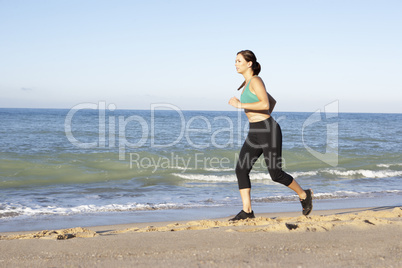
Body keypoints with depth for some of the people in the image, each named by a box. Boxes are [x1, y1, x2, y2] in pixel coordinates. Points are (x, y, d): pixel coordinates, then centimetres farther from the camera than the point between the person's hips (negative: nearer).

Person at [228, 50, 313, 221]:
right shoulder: (247, 83, 15)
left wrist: (240, 105, -23)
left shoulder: (255, 80, -12)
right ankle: (247, 211, 0)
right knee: (241, 169, -3)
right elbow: (273, 101, 25)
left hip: (269, 131, -9)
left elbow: (266, 104, -26)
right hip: (254, 133, 9)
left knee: (276, 174, -1)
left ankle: (304, 195, 23)